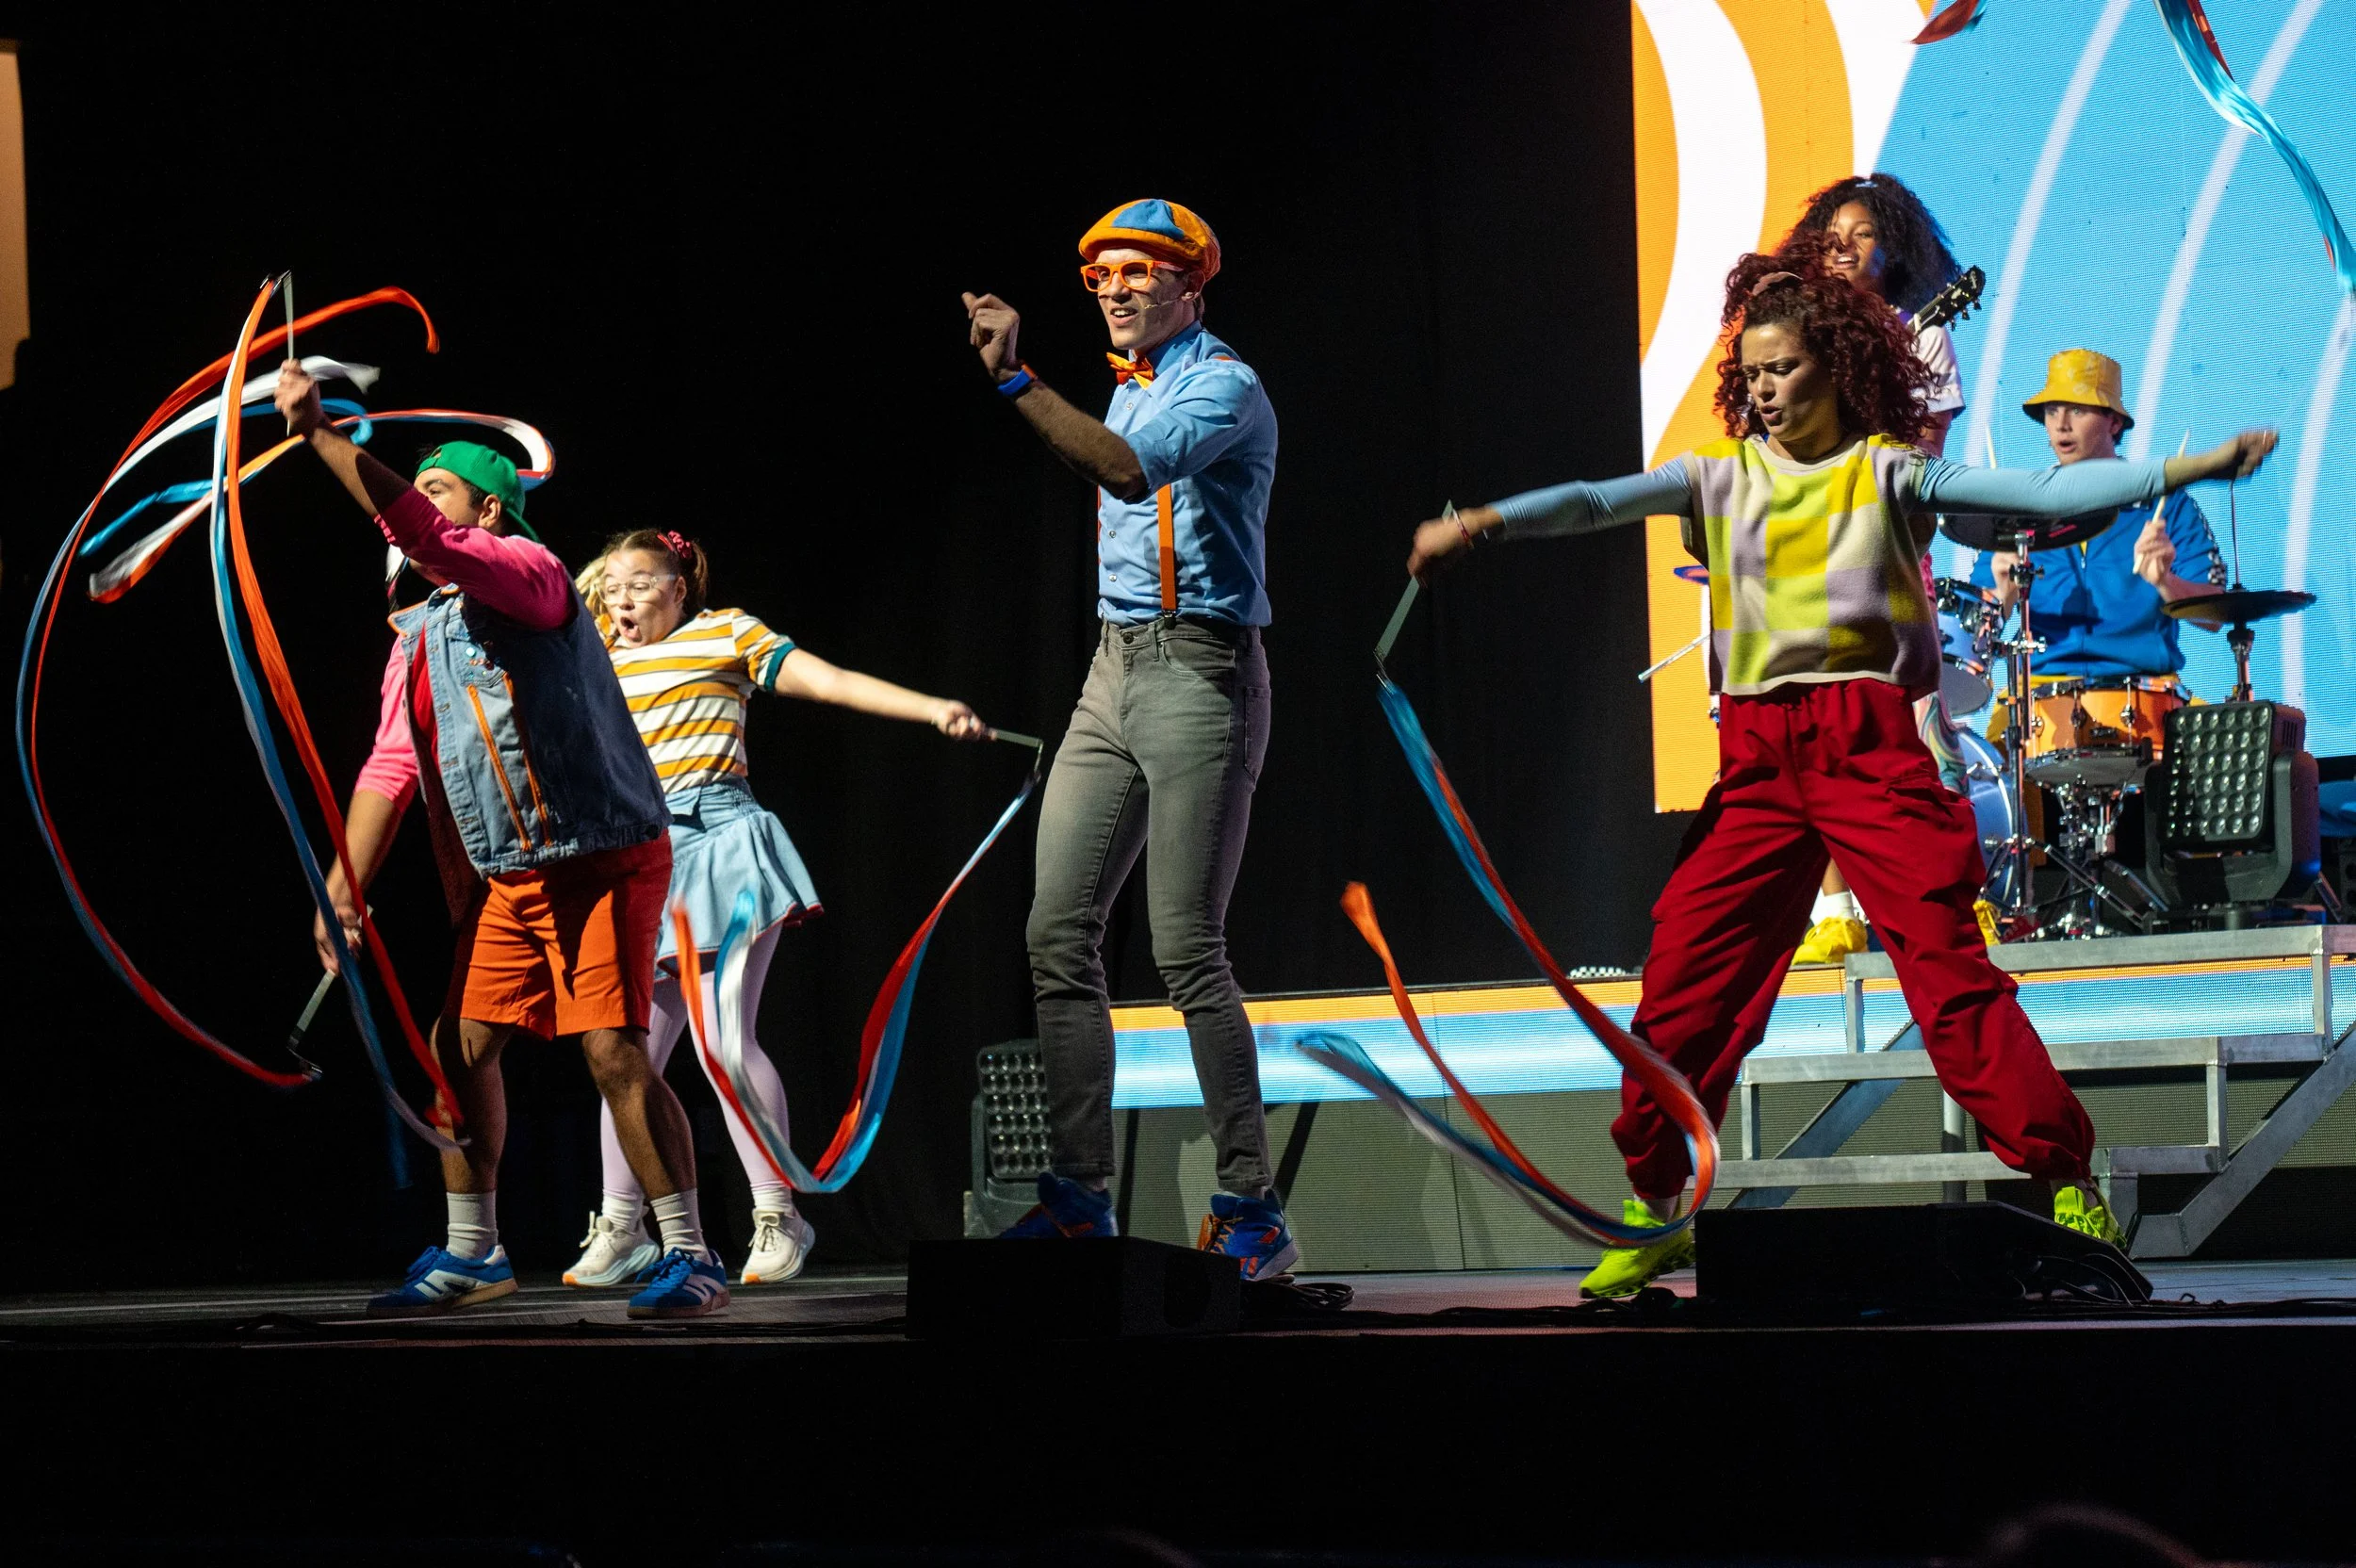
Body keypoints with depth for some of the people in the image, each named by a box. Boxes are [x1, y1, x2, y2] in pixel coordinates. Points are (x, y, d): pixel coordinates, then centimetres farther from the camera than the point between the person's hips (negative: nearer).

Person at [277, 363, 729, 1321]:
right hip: (505, 877, 8)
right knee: (459, 1045, 6)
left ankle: (690, 1259, -8)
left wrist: (320, 434, -25)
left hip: (601, 857, -8)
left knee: (614, 1051, -14)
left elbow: (422, 536, -25)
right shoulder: (417, 638, 15)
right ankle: (471, 1252, 20)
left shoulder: (529, 573, -9)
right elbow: (390, 766, 11)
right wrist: (344, 888, 1)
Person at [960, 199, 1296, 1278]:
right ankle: (1079, 1197, 3)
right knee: (1058, 935, 1)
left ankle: (1252, 1210, -7)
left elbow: (1132, 469, -27)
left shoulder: (1224, 387, -8)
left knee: (1186, 948, -12)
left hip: (1198, 671, -9)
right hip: (1112, 672, 9)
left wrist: (1016, 380, -29)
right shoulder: (1126, 392, 20)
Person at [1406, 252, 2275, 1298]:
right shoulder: (1721, 478, 12)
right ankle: (1653, 1211, 15)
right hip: (1756, 759, 3)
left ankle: (2065, 1186, -4)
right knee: (1683, 978, 1)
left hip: (1869, 744, -3)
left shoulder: (1891, 472, 4)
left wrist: (2190, 468, -14)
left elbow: (2041, 494, -4)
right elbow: (1598, 501, -1)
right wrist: (1482, 522, -18)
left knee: (1949, 968, -11)